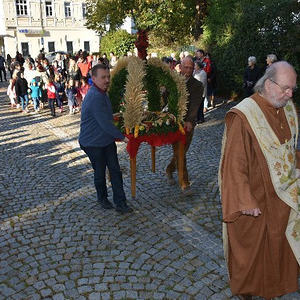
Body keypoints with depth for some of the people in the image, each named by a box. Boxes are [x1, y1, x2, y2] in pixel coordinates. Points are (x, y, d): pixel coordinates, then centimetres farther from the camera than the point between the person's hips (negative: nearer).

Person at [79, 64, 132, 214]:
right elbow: (105, 124, -26)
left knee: (115, 170, 6)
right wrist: (122, 137, -17)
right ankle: (102, 199, 32)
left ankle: (120, 203, 11)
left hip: (107, 140, 9)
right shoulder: (95, 97, -26)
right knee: (100, 173, 9)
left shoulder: (102, 93, 7)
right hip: (93, 143, -8)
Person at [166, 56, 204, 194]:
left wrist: (189, 121, -26)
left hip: (188, 123, 1)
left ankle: (169, 170, 38)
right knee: (179, 152, -6)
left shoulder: (197, 85, 0)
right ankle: (184, 183, 2)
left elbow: (195, 105, -12)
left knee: (182, 152, 10)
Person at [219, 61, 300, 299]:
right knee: (250, 246, 14)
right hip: (255, 200, -6)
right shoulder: (244, 116, -23)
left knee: (280, 242, 22)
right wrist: (245, 202, -24)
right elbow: (234, 163, -23)